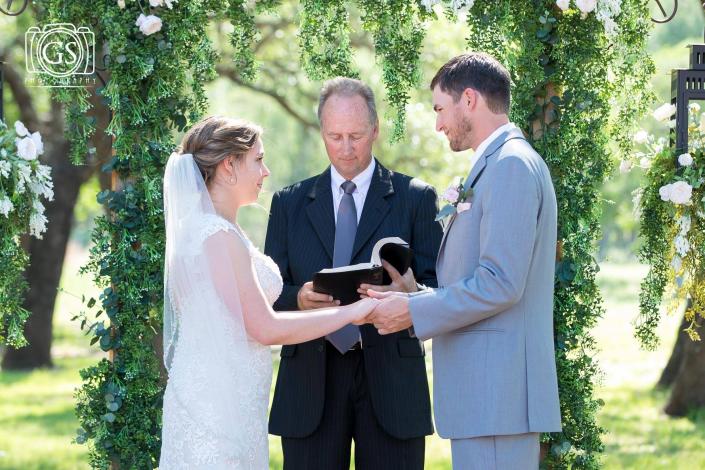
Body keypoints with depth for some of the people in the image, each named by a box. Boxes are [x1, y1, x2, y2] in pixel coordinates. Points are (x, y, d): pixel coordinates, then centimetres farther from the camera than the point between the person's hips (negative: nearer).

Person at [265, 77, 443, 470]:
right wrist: (298, 298, -15)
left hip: (390, 379, -1)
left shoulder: (416, 198, 6)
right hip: (311, 380, 2)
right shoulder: (290, 203, 12)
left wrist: (410, 294, -22)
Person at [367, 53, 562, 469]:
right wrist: (412, 297, 12)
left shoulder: (510, 165, -12)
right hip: (486, 390, 10)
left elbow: (499, 284, -20)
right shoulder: (500, 163, 20)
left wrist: (414, 311, -12)